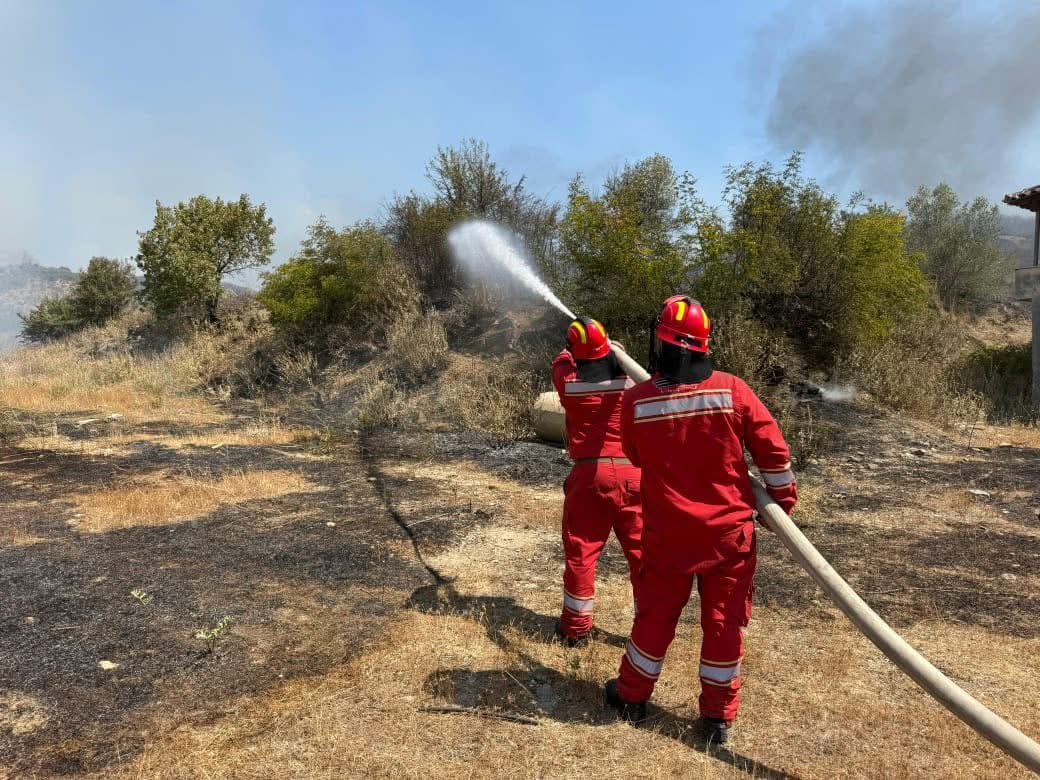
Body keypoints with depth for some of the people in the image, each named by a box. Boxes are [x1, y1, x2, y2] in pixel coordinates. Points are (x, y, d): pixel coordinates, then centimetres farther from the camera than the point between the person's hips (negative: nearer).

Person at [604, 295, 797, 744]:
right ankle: (718, 717, 26)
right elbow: (772, 451, -5)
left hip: (668, 532, 0)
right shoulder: (732, 389, -12)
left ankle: (632, 697, 34)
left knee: (655, 615, 17)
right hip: (729, 530, 0)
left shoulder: (635, 401, -11)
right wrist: (783, 499, 10)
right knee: (724, 621, 13)